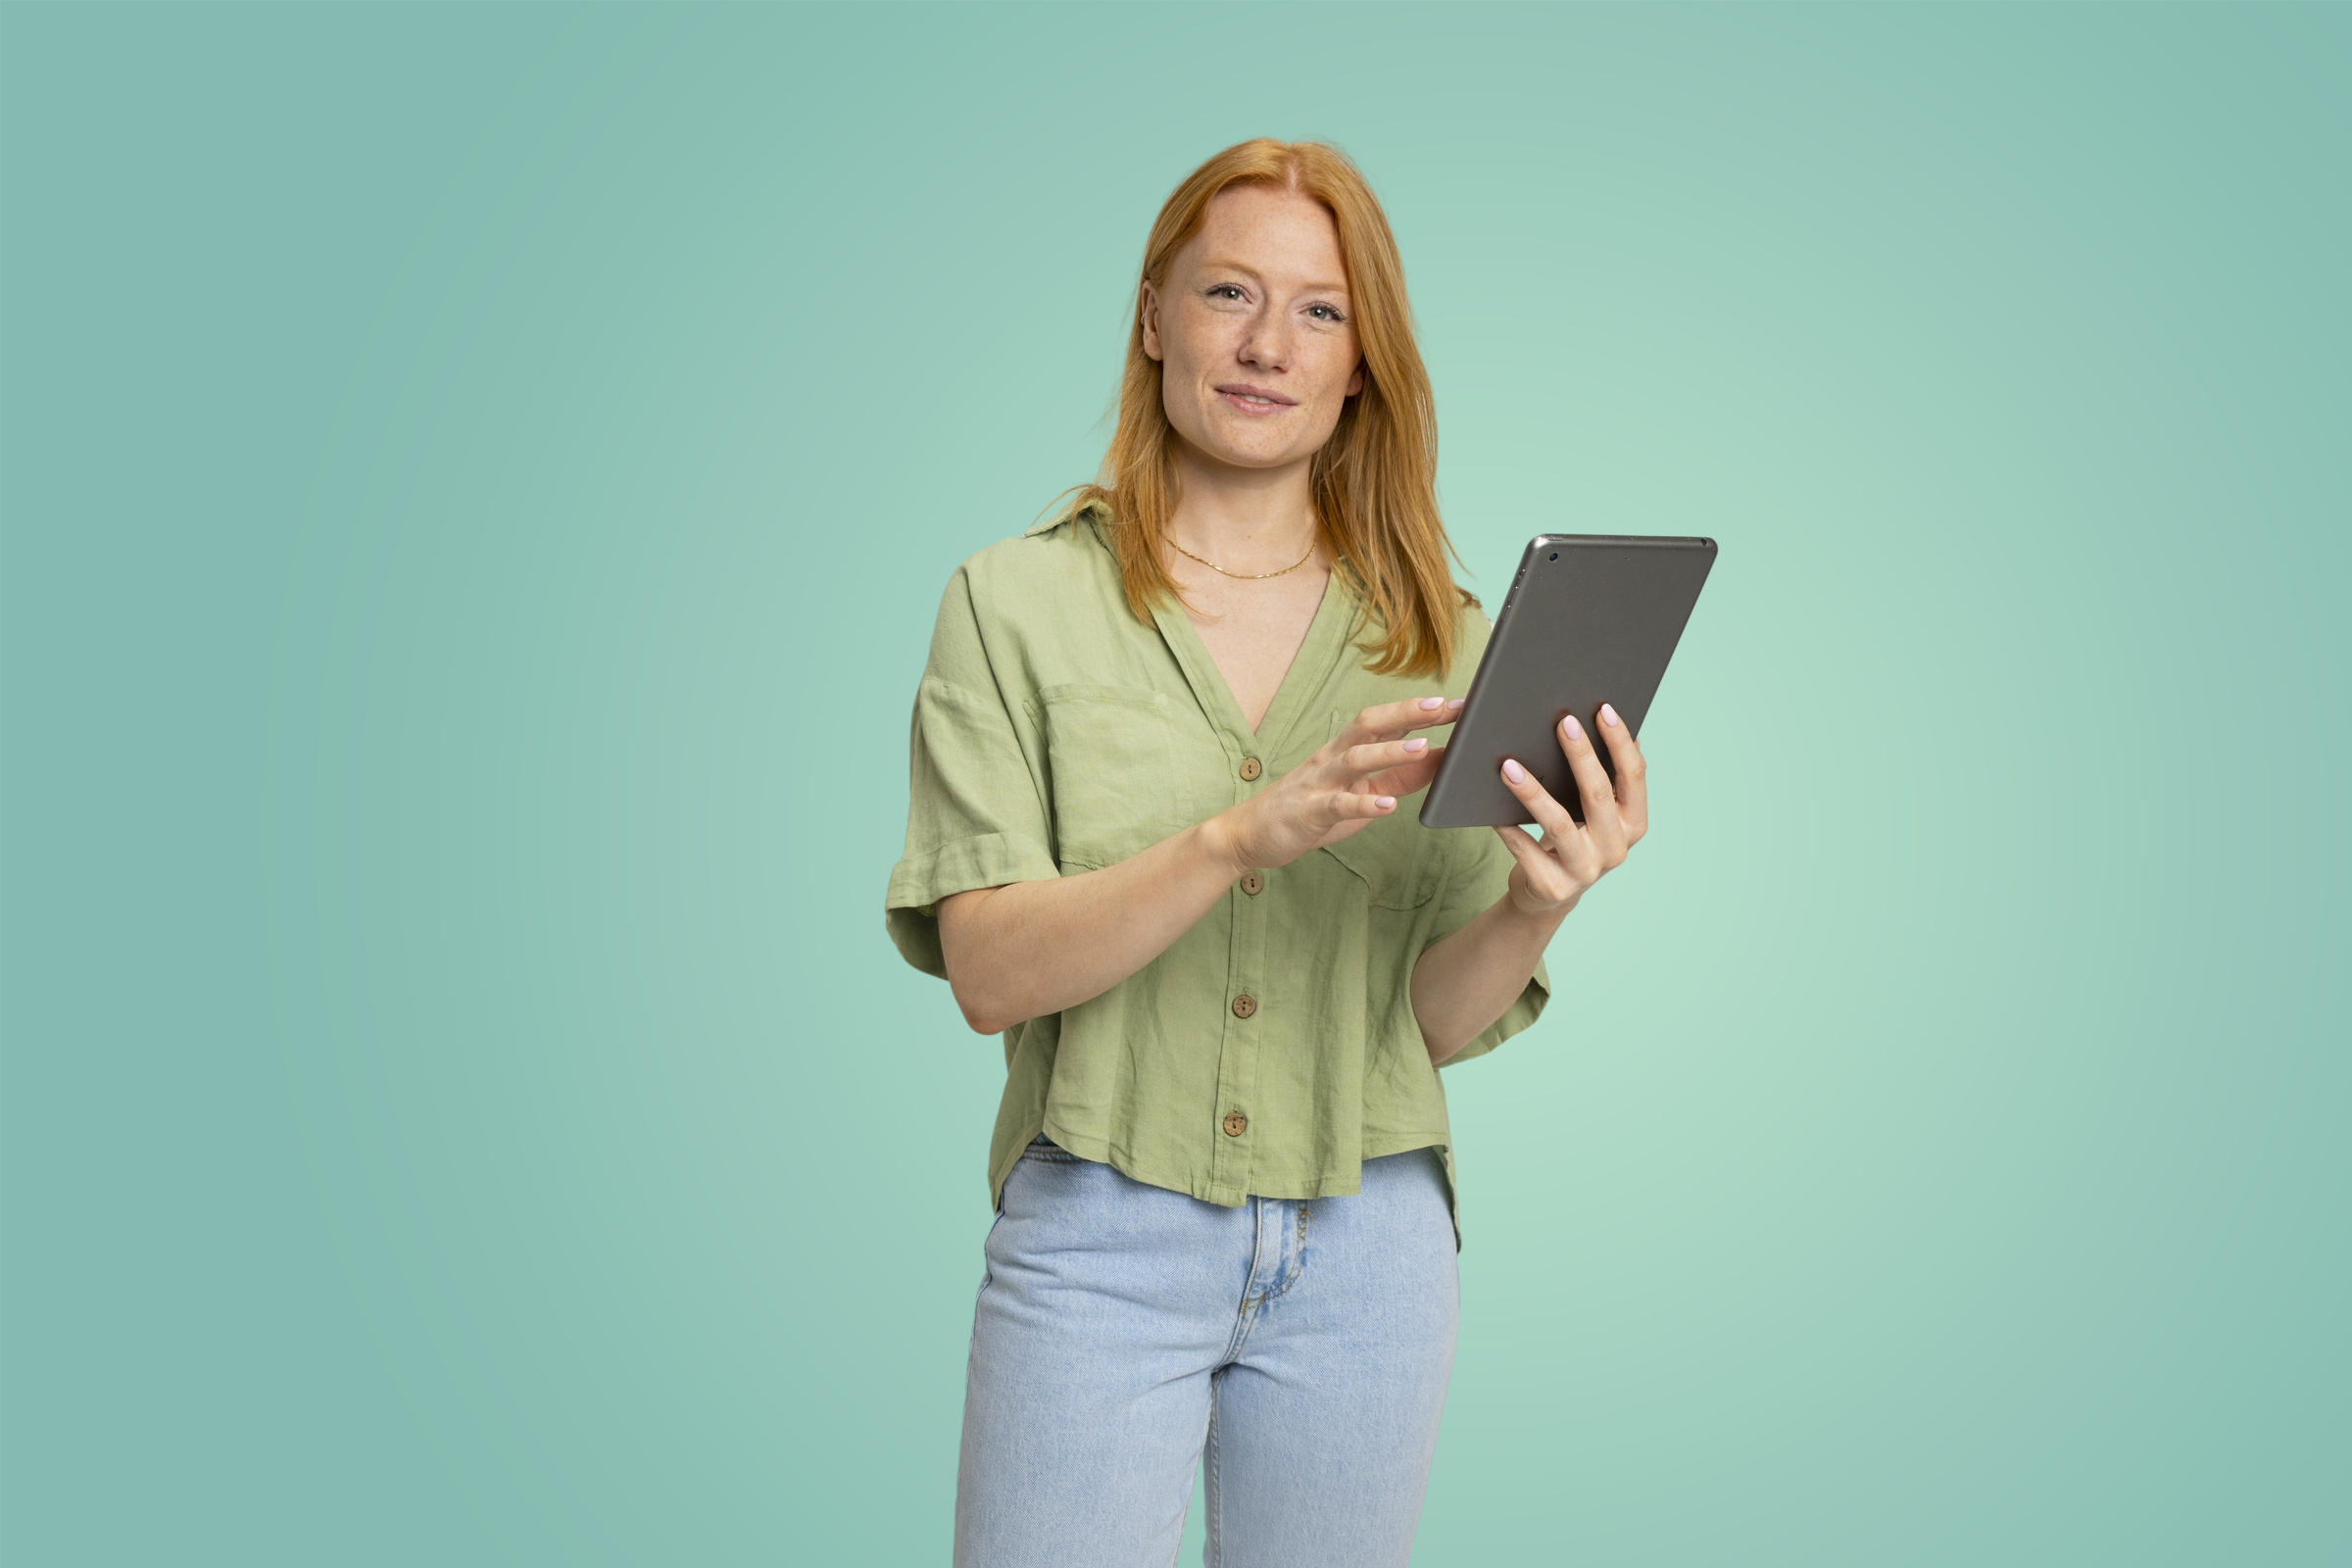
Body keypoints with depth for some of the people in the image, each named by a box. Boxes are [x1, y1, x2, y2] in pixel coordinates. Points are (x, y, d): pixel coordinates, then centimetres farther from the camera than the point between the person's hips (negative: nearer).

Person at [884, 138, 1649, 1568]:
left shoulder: (1443, 643, 4)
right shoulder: (1018, 604, -2)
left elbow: (1442, 1021, 2)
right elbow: (989, 970, -11)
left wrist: (1536, 906, -20)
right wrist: (1243, 834, -25)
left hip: (1364, 1247, 2)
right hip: (1098, 1236, -2)